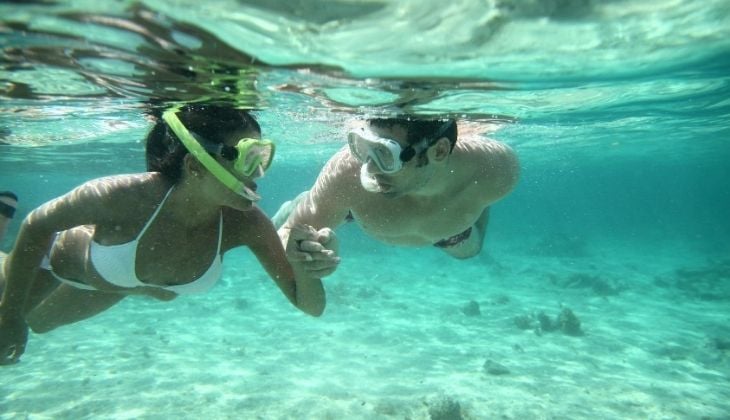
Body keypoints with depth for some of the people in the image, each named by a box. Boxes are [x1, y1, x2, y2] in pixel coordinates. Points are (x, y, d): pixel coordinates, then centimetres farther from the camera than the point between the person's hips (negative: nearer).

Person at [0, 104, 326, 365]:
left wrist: (304, 267, -54)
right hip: (61, 257, -4)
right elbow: (37, 226, -23)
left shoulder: (245, 223, -35)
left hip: (117, 282, 4)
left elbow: (312, 307, -32)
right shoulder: (127, 196, -44)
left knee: (38, 322, 33)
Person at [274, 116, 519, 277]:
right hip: (356, 201, -1)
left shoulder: (495, 170, -44)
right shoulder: (346, 173, -48)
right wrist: (304, 251, -60)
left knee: (466, 249, 33)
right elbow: (288, 234, -36)